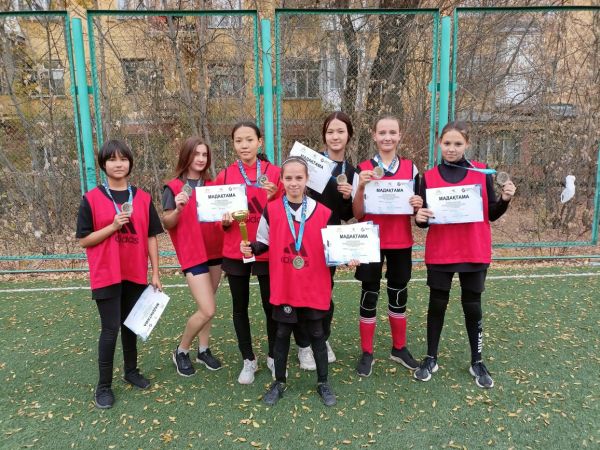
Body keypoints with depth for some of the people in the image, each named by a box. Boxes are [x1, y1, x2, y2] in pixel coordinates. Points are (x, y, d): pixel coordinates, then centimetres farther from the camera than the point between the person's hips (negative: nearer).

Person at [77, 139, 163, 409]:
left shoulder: (143, 198, 2)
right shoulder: (91, 199, -5)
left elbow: (151, 237, 4)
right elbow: (84, 240, -5)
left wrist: (155, 274, 2)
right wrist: (113, 226, -20)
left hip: (135, 274, 3)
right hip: (106, 275, -3)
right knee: (111, 328, -1)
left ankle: (131, 370, 34)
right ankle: (103, 386, 16)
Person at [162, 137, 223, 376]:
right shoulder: (173, 187, -6)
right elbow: (167, 223, -8)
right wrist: (178, 209, -26)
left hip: (214, 250, 6)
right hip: (192, 253, -5)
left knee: (206, 306, 12)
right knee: (207, 310, -9)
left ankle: (203, 349, 29)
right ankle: (181, 351, 13)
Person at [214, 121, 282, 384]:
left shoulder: (274, 173, -3)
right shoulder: (224, 176, 0)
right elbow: (218, 216, 7)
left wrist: (273, 198, -19)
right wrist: (225, 221, -15)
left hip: (267, 251, -1)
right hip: (235, 252, 1)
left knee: (271, 306, 7)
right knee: (240, 308, 11)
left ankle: (273, 356, 30)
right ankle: (248, 360, 28)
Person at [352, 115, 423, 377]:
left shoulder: (410, 168, 4)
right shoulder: (363, 169, -3)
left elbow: (415, 208, 10)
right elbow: (357, 213, -5)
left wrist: (418, 205, -13)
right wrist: (361, 187, -22)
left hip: (400, 242, 2)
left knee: (399, 295, 13)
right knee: (369, 296, 4)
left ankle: (399, 348, 30)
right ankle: (366, 354, 17)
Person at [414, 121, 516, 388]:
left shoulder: (482, 172, -1)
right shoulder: (429, 177, -1)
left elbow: (492, 215, 3)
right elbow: (425, 220, 3)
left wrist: (505, 200, -16)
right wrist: (420, 218, -18)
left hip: (474, 253, 0)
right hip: (439, 253, 0)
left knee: (472, 307, 10)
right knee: (437, 305, 9)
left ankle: (477, 362, 26)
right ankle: (431, 359, 25)